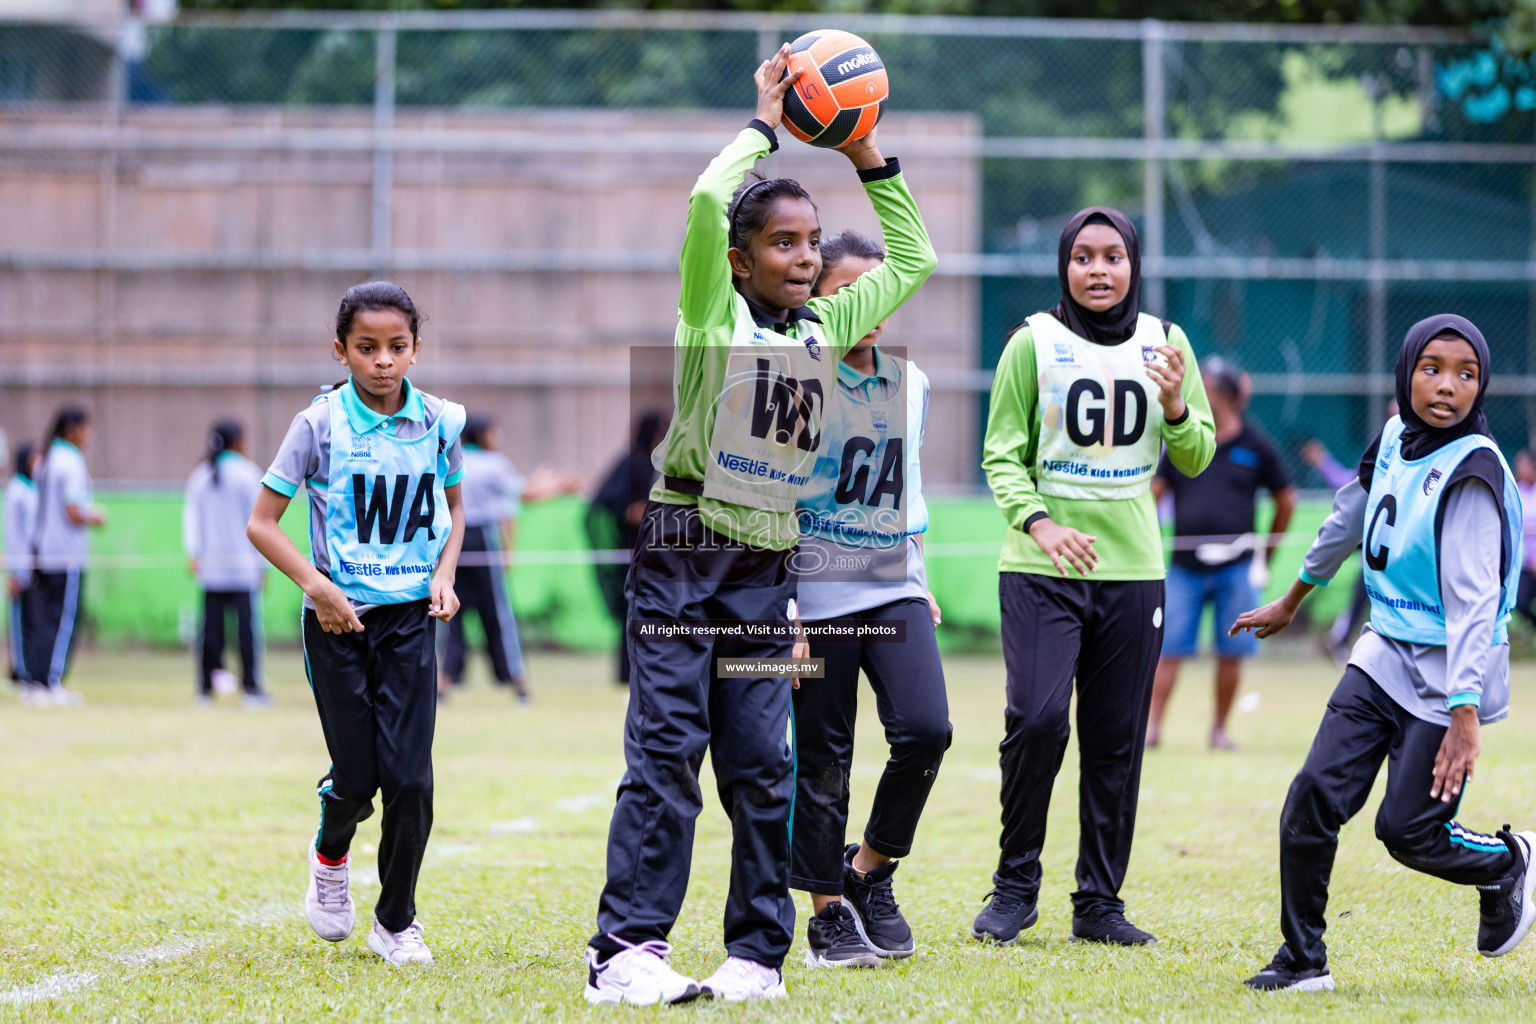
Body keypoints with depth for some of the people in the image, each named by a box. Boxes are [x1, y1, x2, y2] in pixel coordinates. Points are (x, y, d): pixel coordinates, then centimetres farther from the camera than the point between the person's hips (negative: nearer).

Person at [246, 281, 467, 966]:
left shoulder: (439, 422, 1)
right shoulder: (320, 426, -8)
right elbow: (261, 523, -5)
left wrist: (445, 575, 1)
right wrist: (316, 586, -16)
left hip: (411, 616, 2)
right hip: (339, 620, -2)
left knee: (409, 776, -6)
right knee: (356, 776, -1)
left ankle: (396, 921, 10)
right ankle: (330, 856, 34)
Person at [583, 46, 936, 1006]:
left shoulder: (827, 328, 12)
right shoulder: (715, 312, -3)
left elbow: (913, 260, 21)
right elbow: (708, 201, -19)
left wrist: (868, 158, 13)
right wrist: (766, 125, -5)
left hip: (769, 569, 5)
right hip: (683, 556, -5)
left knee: (762, 765, 3)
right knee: (666, 752, -10)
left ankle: (759, 951, 7)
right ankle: (628, 948, -12)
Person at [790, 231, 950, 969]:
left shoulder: (909, 383, 10)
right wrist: (782, 610, -14)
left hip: (894, 589, 5)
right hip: (817, 594, -5)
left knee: (925, 729, -10)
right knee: (822, 756, -1)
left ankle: (870, 869, 12)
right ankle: (830, 912, 12)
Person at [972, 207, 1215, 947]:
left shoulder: (1165, 344, 8)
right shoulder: (1033, 343, 0)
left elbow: (1196, 459, 11)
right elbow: (1002, 455, 0)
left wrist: (1174, 405, -10)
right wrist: (1038, 523, -18)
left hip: (1132, 568, 3)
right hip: (1040, 571, -3)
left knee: (1117, 740, 2)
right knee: (1036, 719, -16)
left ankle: (1099, 902, 11)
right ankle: (1015, 887, 0)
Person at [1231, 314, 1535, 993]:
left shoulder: (1472, 471, -20)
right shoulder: (1394, 439, 2)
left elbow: (1473, 602, -26)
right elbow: (1350, 518, 22)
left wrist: (1464, 717, -33)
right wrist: (1292, 601, 34)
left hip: (1447, 674, -6)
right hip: (1385, 657, 6)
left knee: (1408, 829, -4)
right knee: (1315, 795, -6)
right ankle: (1303, 960, 4)